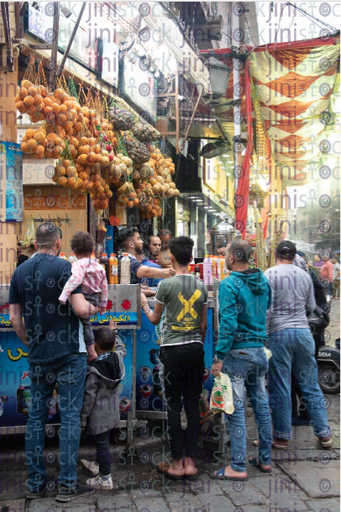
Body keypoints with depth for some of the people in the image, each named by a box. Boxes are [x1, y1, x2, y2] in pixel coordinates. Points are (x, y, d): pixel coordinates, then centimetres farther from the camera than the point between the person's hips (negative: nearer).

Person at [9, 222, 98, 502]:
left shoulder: (20, 272, 6)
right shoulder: (64, 267, -12)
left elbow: (15, 318, 8)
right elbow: (80, 309, -21)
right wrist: (95, 308, 1)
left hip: (38, 356, 5)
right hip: (69, 353, -5)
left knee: (37, 415, 12)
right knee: (70, 416, 2)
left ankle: (35, 483, 19)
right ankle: (67, 484, 7)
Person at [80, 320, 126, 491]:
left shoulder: (93, 369, -22)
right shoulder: (118, 357, -7)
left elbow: (89, 395, -18)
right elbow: (121, 348, 20)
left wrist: (83, 417, -8)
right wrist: (114, 332, 28)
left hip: (98, 414, -7)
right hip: (113, 411, 7)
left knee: (102, 443, 3)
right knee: (103, 441, 24)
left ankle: (105, 479, 12)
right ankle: (98, 465, 43)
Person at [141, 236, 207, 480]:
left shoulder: (166, 284, -8)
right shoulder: (201, 286, 5)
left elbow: (155, 319, 3)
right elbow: (204, 324, 10)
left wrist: (144, 303, 22)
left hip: (173, 349, -4)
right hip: (196, 349, 4)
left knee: (174, 405, 3)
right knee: (193, 404, 8)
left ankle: (177, 464, 9)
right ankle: (191, 463, 13)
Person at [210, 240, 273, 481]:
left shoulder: (229, 284, -15)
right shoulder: (263, 281, 7)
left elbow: (228, 323, -20)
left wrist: (220, 356, -16)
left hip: (238, 351, -7)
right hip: (259, 350, 7)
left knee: (236, 409, 0)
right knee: (261, 404, 15)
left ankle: (238, 467, 7)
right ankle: (265, 459, 27)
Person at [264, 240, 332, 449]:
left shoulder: (269, 275, -7)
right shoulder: (304, 275, 5)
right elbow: (311, 307, 15)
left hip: (279, 333, -3)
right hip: (303, 331, 4)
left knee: (280, 388, 5)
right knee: (311, 385, 13)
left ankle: (282, 436, 14)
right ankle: (324, 433, 20)